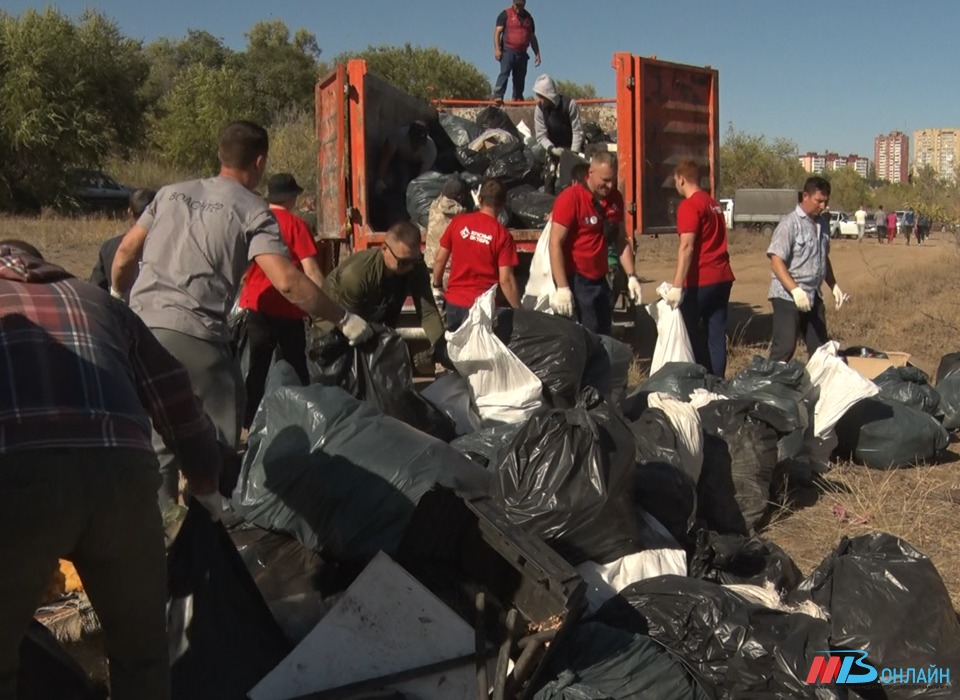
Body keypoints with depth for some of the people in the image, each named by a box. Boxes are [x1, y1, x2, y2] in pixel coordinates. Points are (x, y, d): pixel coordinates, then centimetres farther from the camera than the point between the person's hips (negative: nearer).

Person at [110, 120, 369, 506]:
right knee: (217, 440, 6)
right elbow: (288, 282, -11)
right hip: (195, 335, -6)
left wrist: (118, 294, 40)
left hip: (141, 326, 6)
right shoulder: (252, 211, 1)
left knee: (158, 436, 18)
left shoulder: (171, 193, 18)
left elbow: (125, 252, 22)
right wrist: (344, 319, -4)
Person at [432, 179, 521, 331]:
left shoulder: (458, 222, -3)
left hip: (454, 301, 3)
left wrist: (437, 287, 18)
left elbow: (440, 259, 3)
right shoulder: (502, 234, -12)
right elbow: (505, 280, -15)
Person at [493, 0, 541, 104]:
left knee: (520, 78, 6)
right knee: (504, 72, -20)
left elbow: (532, 38, 23)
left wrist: (537, 54, 17)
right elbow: (497, 32, -3)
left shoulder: (528, 17, 18)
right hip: (508, 50, -5)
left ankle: (518, 99, 12)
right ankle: (498, 96, -28)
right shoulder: (505, 14, 3)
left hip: (522, 53, 5)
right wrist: (497, 49, -15)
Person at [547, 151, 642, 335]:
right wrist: (562, 287, -22)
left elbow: (621, 240, 14)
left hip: (600, 280, 7)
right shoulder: (570, 198, -14)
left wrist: (631, 276, 6)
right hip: (575, 282, -7)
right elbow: (555, 244, -17)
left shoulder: (615, 198, 6)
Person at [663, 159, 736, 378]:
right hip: (722, 277, 8)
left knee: (688, 330, 2)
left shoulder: (689, 206, -10)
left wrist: (677, 286, -21)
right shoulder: (714, 204, 15)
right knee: (717, 333, 8)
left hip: (701, 280, -8)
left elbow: (687, 247, -19)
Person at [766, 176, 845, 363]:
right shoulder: (790, 223, -12)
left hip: (813, 296, 8)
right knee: (784, 349, -8)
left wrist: (834, 286, 17)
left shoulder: (821, 225, 12)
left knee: (820, 348, 13)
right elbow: (776, 261, -19)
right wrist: (795, 290, -28)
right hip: (788, 297, -8)